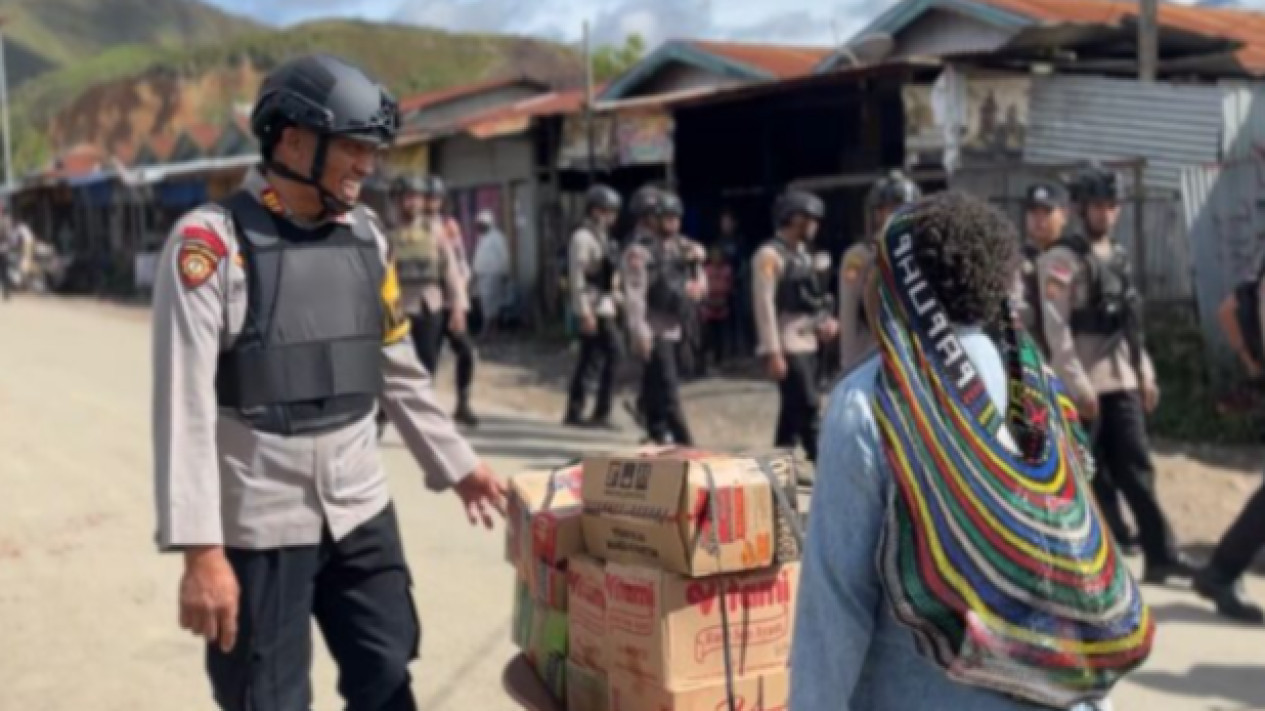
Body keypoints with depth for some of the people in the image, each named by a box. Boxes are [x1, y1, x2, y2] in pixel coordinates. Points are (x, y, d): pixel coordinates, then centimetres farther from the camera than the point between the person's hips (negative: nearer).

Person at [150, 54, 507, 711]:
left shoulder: (365, 237, 6)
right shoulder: (213, 241, -13)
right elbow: (185, 404, -17)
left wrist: (455, 464, 21)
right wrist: (201, 550, -21)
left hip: (360, 510, 6)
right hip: (258, 525, -5)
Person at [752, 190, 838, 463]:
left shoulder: (803, 254, 15)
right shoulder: (770, 255, -11)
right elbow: (765, 305, -17)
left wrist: (826, 321, 3)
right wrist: (773, 352, -21)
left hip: (807, 343, 9)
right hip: (786, 347, -9)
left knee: (794, 410, 11)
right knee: (808, 407, -9)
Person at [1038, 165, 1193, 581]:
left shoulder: (1119, 258, 15)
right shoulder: (1061, 260, -9)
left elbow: (1130, 323, 19)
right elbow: (1056, 329, -15)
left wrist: (1145, 374, 13)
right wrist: (1078, 385, -19)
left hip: (1122, 380, 6)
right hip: (1084, 384, -6)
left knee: (1137, 470, 5)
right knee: (1093, 475, 2)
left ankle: (1161, 555, 6)